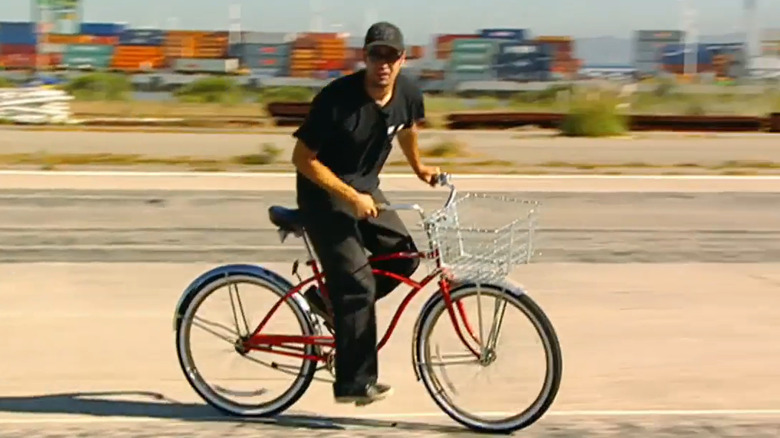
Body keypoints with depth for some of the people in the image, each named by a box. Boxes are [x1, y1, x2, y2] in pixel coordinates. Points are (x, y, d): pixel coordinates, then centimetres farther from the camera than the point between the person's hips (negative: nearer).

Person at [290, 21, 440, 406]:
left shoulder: (408, 95, -8)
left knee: (404, 255, -5)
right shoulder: (336, 99, -26)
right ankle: (354, 383, -9)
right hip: (324, 192, -7)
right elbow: (303, 158, -20)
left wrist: (418, 166, 29)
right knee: (358, 282, -14)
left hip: (365, 187, 7)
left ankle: (328, 299, 14)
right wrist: (351, 197, -23)